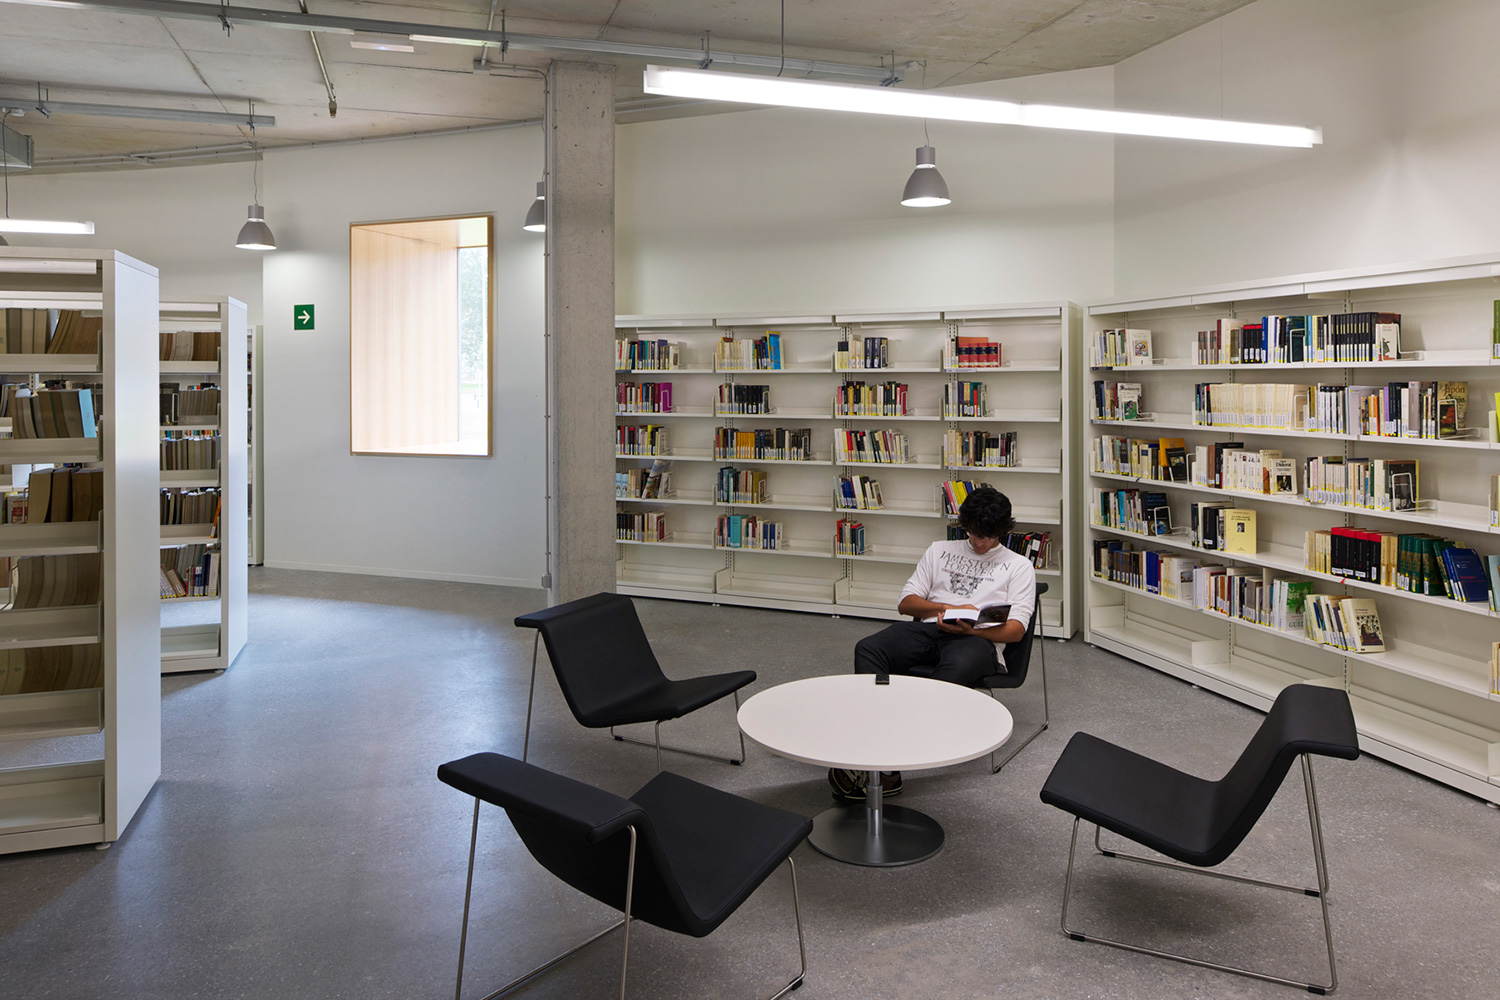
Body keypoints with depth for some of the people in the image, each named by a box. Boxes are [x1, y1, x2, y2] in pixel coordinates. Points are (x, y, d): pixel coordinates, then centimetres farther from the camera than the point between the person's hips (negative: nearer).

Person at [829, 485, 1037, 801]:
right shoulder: (939, 550, 27)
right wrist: (947, 608, 0)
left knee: (956, 669, -42)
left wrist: (970, 629, -13)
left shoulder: (1018, 566, 18)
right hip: (926, 631, 4)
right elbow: (906, 602, 19)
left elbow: (1016, 629, 5)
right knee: (868, 649, -29)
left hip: (978, 641, -3)